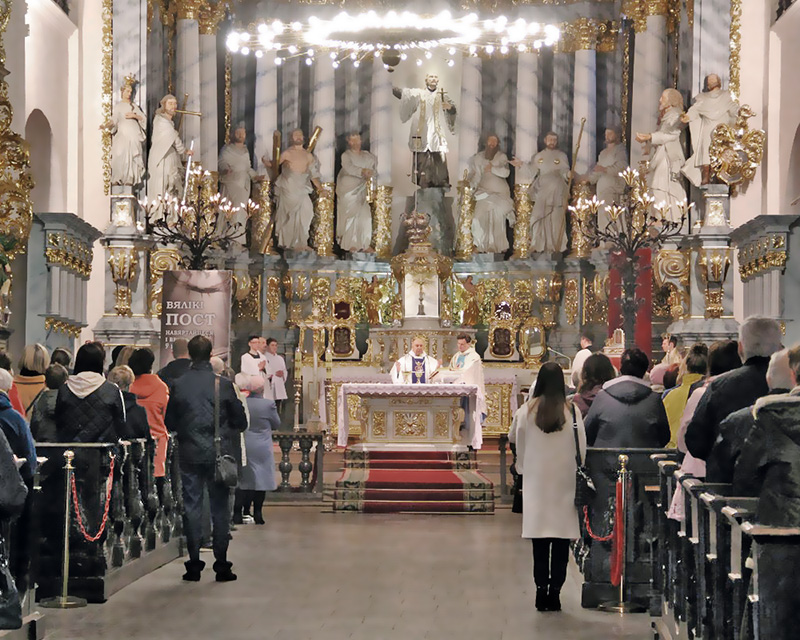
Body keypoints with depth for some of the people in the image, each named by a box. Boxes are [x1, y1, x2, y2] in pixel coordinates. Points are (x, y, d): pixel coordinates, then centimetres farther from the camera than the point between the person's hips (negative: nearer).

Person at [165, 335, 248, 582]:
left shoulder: (178, 385, -3)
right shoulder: (223, 384, -7)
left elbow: (169, 423, 5)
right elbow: (240, 421, 0)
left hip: (189, 453, 1)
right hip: (218, 453, -1)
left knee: (192, 506, 7)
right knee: (220, 507, 5)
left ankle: (194, 564, 7)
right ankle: (221, 564, 6)